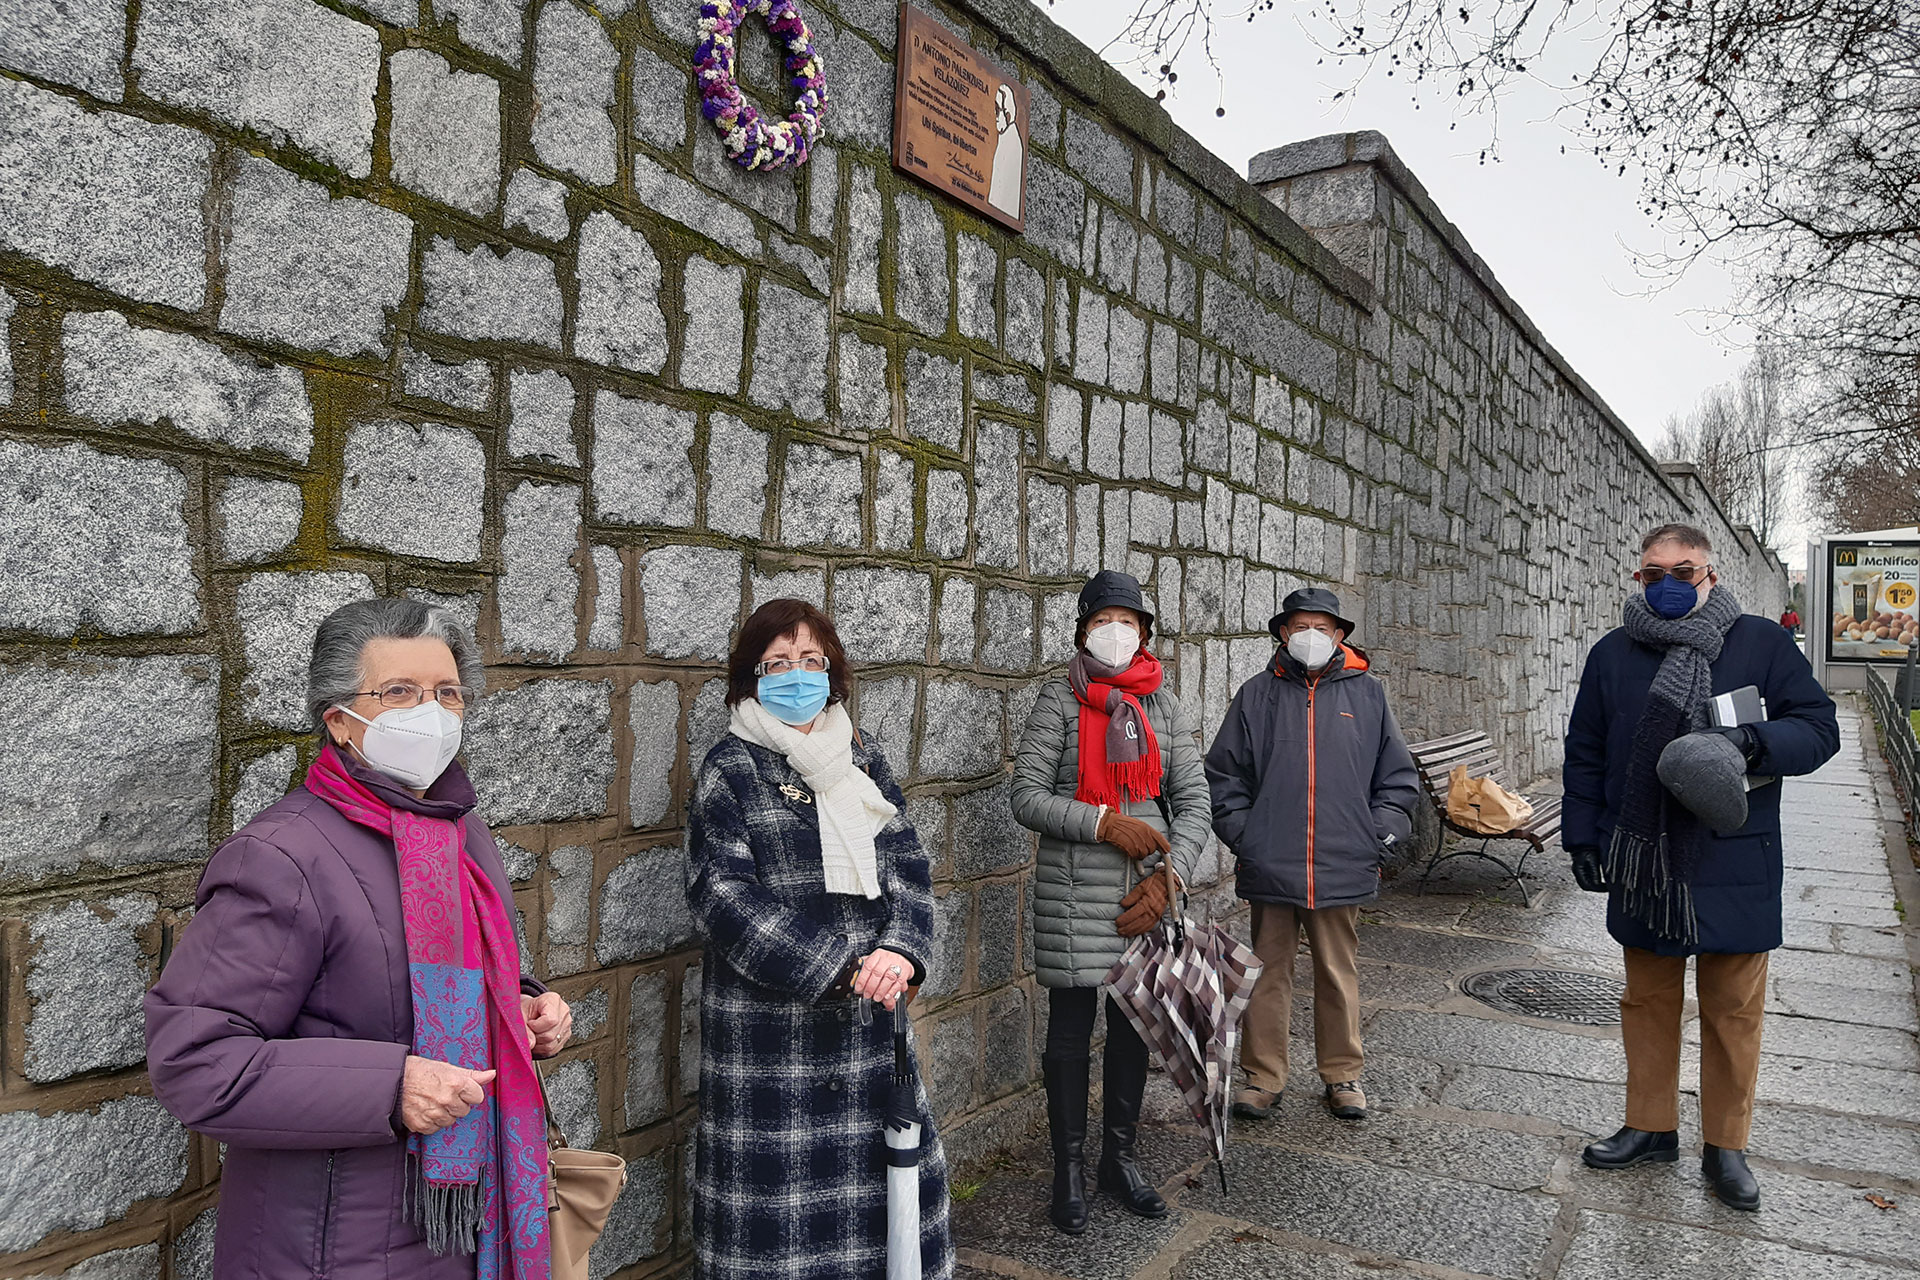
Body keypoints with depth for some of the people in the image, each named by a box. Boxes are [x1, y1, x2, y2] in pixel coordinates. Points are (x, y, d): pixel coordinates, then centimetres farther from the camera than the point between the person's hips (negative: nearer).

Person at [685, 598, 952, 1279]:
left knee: (879, 1163, 12)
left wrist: (899, 951, -13)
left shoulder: (861, 756, 9)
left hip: (869, 1008, 5)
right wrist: (837, 968, -18)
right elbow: (723, 894, -13)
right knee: (780, 1185, 2)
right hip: (769, 1018, -4)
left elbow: (906, 860, 6)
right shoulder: (731, 769, -5)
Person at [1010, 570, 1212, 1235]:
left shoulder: (1165, 706, 7)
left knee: (1134, 1022, 14)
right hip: (1074, 892, -3)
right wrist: (1105, 823, -19)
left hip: (1147, 892, 4)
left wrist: (1168, 878, -8)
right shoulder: (1059, 700, -3)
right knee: (1071, 1027, 6)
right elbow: (1026, 797, -9)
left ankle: (1120, 1157, 32)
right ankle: (1069, 1167, 22)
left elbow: (1194, 801, 4)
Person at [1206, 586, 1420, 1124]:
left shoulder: (1367, 694, 6)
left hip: (1343, 868, 0)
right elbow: (1224, 777, 7)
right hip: (1269, 867, 0)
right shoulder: (1257, 696, 4)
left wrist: (1377, 839, 1)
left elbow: (1398, 778, 11)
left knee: (1338, 974, 11)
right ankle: (1262, 1076, 20)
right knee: (1268, 972, 8)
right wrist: (1243, 838, -2)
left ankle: (1343, 1075, 26)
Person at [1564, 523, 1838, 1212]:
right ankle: (1651, 1127, 29)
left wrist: (1752, 741, -22)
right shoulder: (1613, 653, 6)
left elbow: (1819, 727, -2)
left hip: (1732, 866, -2)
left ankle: (1725, 1147, 24)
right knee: (1648, 1001, 14)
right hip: (1641, 865, 2)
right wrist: (1582, 838, 6)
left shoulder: (1761, 643, 0)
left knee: (1733, 1012, 8)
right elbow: (1584, 754, 10)